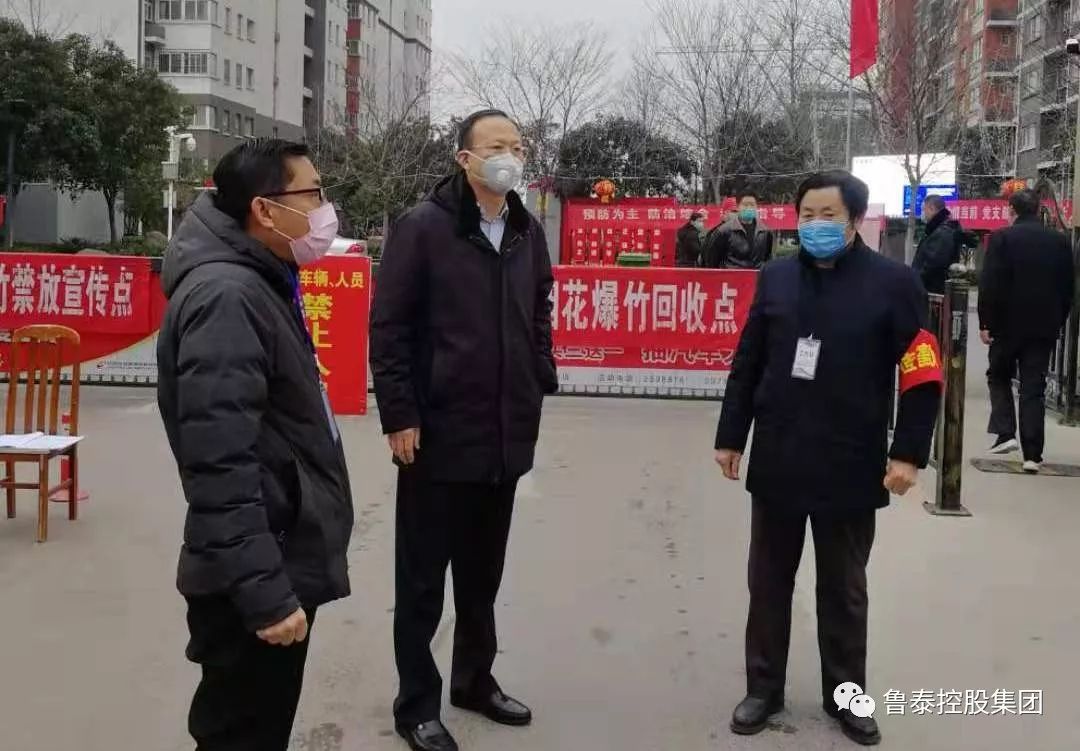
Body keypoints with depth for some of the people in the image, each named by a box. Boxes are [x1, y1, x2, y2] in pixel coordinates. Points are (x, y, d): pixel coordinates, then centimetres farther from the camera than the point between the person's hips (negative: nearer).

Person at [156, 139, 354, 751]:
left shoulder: (261, 284, 12)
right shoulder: (226, 296, -21)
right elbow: (221, 466, -27)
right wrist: (262, 590, -28)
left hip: (279, 565, 10)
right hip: (259, 581, -10)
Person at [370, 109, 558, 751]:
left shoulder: (529, 233, 8)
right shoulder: (424, 227, -10)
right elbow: (389, 328, -11)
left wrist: (542, 384, 10)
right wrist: (399, 416, -14)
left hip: (507, 437, 6)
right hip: (438, 437, -6)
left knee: (484, 574, 18)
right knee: (423, 580, 6)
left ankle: (475, 681, 35)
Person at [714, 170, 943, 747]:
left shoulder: (893, 283, -7)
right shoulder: (776, 277, 3)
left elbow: (922, 377, -7)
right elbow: (746, 365, 7)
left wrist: (908, 453, -12)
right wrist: (730, 436, 6)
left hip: (850, 467, -3)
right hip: (775, 462, 3)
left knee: (843, 591, 13)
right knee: (768, 584, 13)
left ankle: (846, 695, 29)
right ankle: (764, 688, 28)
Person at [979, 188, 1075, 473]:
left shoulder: (1002, 238, -7)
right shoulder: (1060, 241, 6)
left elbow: (989, 285, -11)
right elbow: (1068, 288, 9)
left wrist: (985, 322, -5)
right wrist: (1058, 321, 17)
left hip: (1008, 323, -3)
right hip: (1044, 325, 3)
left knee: (999, 376, 17)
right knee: (1034, 388, 4)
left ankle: (1005, 434, 2)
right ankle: (1032, 454, 0)